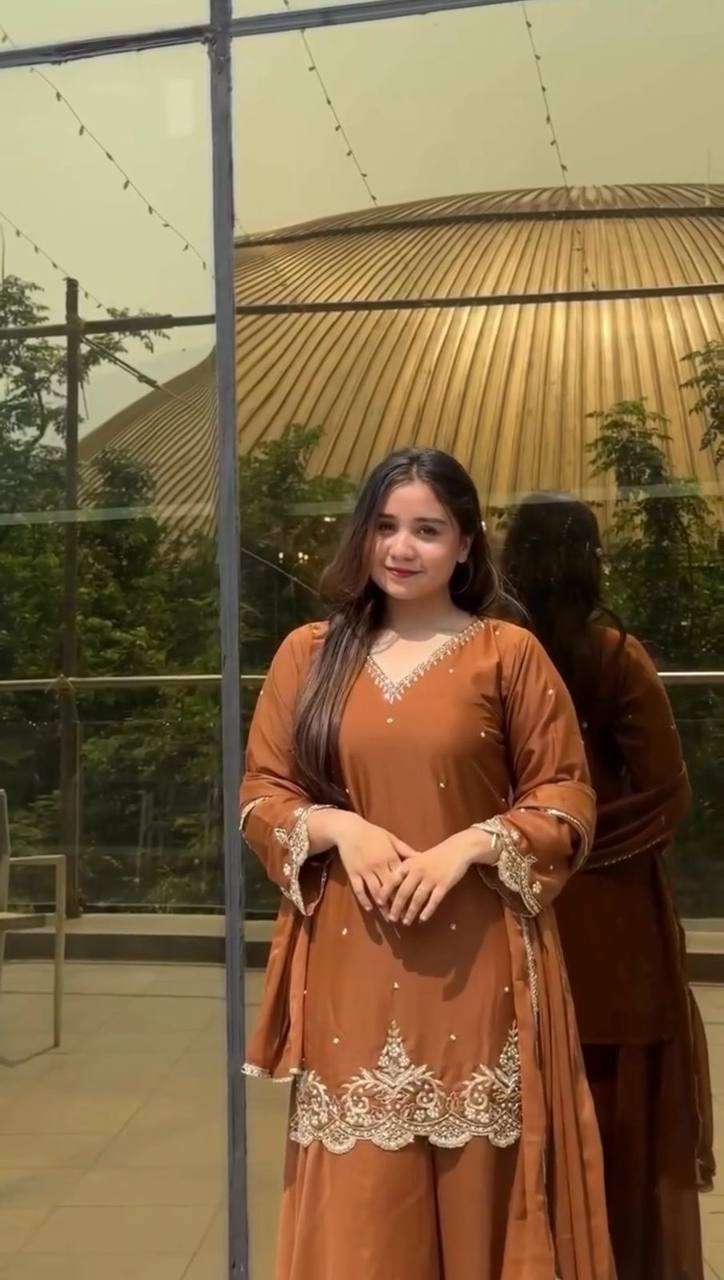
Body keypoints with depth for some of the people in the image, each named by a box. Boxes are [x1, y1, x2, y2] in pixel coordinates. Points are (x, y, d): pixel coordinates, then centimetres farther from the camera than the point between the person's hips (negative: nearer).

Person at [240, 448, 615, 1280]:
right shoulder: (309, 653, 8)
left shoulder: (509, 654, 1)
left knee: (476, 1185, 5)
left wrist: (468, 846, -14)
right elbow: (260, 795, 9)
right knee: (360, 1198, 6)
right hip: (351, 965, 2)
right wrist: (338, 827, -10)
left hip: (476, 962, -1)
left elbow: (567, 803, 1)